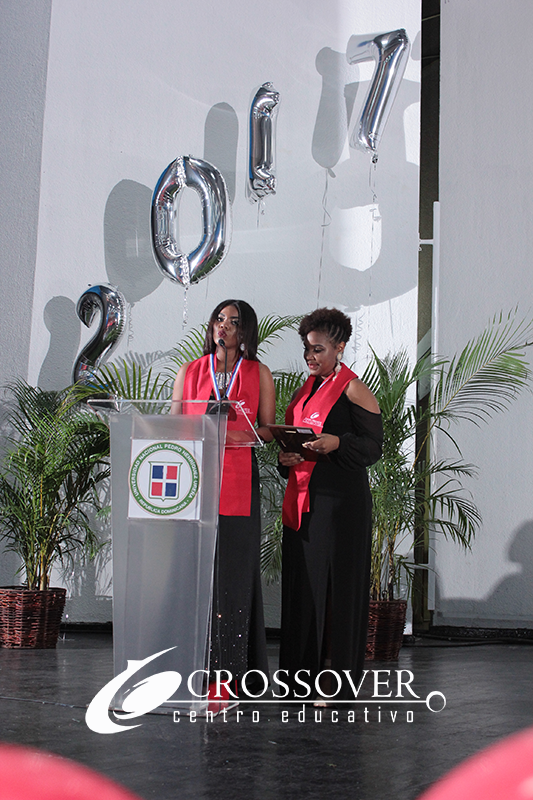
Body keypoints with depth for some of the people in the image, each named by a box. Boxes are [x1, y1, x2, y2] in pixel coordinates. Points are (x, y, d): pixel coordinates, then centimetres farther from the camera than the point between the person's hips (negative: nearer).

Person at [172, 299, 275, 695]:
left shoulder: (259, 374, 11)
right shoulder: (189, 372, 15)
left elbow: (268, 430, 6)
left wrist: (232, 426, -12)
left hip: (238, 480, -1)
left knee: (232, 566, -6)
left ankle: (229, 663, -1)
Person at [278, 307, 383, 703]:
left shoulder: (354, 391, -6)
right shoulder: (308, 388, 17)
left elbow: (373, 447, -9)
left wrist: (336, 443, -25)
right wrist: (287, 456, -1)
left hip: (340, 499, -7)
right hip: (303, 497, 7)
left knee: (334, 584, -5)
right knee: (301, 582, 7)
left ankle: (335, 682, 2)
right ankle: (304, 676, 16)